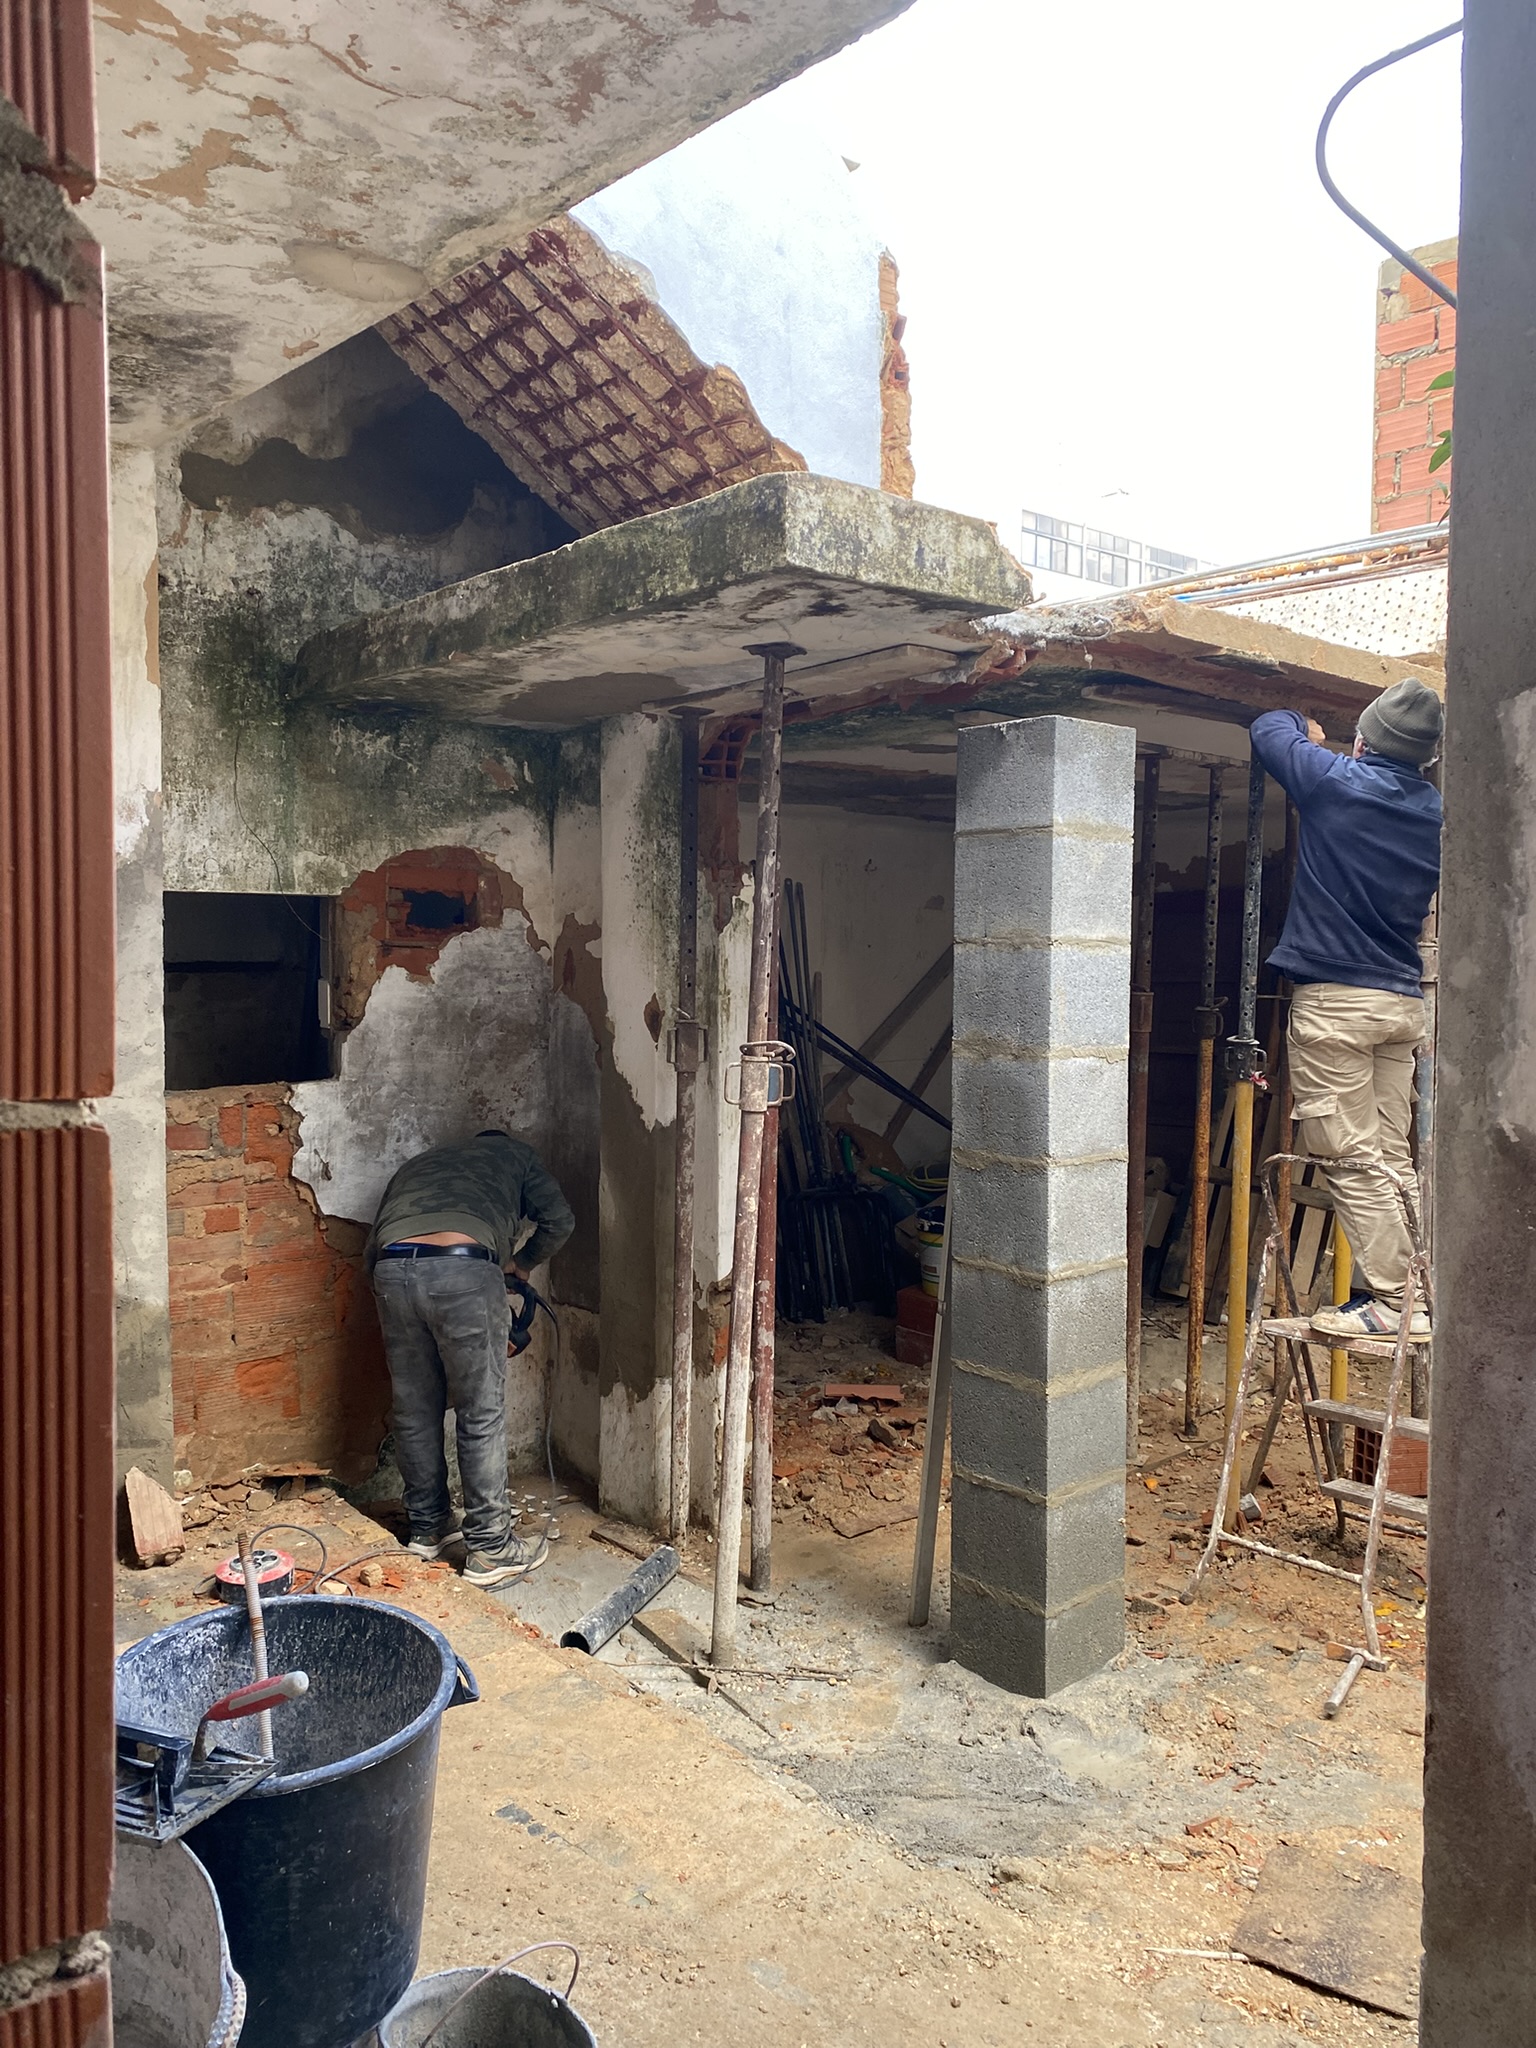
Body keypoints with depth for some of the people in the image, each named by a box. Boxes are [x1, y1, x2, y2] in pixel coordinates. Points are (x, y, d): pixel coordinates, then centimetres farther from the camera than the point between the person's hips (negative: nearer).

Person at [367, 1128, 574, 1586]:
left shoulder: (418, 1163, 37)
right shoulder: (514, 1153, 28)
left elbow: (374, 1244, 27)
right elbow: (558, 1220, 14)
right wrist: (521, 1264, 30)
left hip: (392, 1269, 4)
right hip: (465, 1270, -4)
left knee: (415, 1412, 17)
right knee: (481, 1416, 6)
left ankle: (427, 1527, 32)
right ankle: (491, 1548, 13)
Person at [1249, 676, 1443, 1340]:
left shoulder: (1335, 781, -8)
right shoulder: (1436, 812, 8)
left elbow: (1267, 729, 7)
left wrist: (1308, 731, 31)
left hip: (1334, 999, -6)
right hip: (1404, 1000, 7)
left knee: (1351, 1158, -4)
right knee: (1393, 1157, 11)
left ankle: (1387, 1301, -3)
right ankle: (1416, 1295, 13)